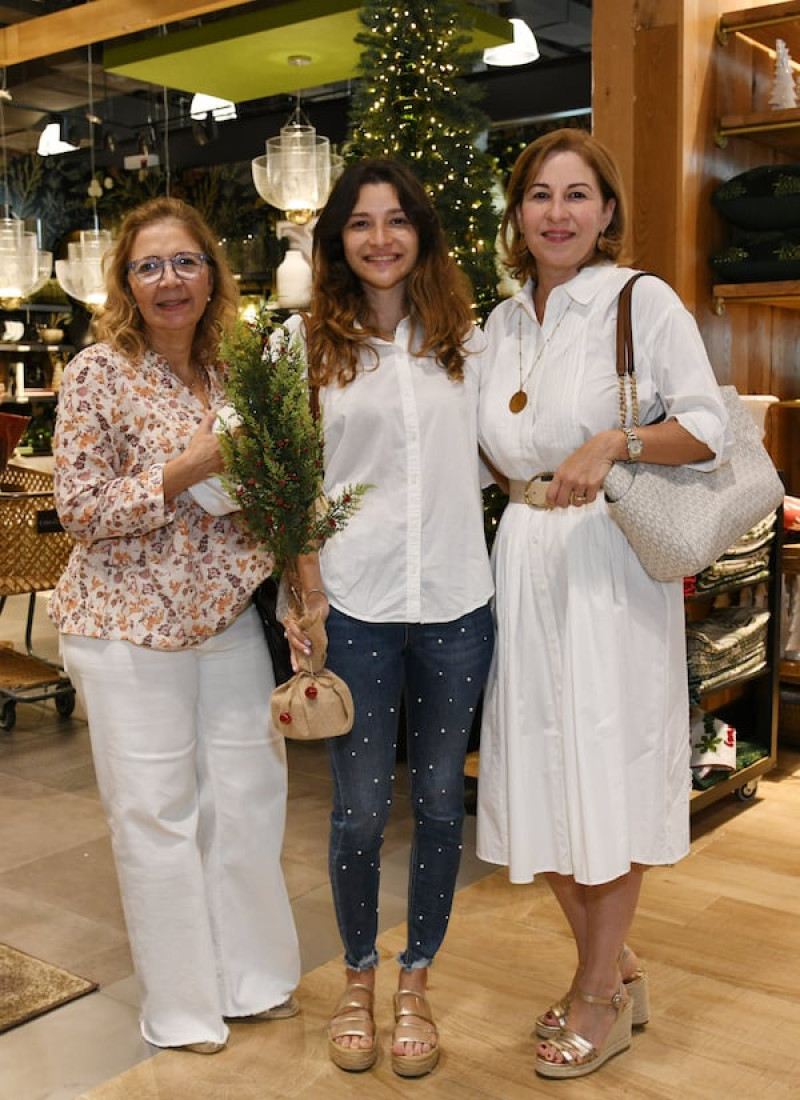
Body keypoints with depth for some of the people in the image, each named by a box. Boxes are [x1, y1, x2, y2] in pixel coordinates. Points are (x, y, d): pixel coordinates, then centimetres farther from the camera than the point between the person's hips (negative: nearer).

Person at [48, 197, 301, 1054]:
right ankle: (182, 1004, 24)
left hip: (228, 616, 6)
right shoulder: (97, 373, -9)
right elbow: (80, 509, -13)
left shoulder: (227, 375, 8)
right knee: (157, 811, 5)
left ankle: (252, 975, 32)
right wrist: (188, 469, -21)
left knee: (250, 793, 12)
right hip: (133, 626, -5)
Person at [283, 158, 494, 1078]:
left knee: (438, 801, 11)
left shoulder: (466, 337, 8)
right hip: (355, 606, -2)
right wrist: (309, 600, -8)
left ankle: (415, 982, 30)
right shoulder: (310, 345, 2)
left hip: (455, 603, 2)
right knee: (360, 809, 6)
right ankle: (357, 978, 30)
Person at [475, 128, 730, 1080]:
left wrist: (615, 443, -22)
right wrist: (529, 479, 2)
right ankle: (614, 965, 29)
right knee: (537, 769, 9)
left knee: (607, 768, 0)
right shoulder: (504, 321, 12)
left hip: (612, 557, -5)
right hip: (526, 556, 6)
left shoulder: (644, 301, -4)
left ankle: (600, 997, 18)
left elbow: (709, 428, -9)